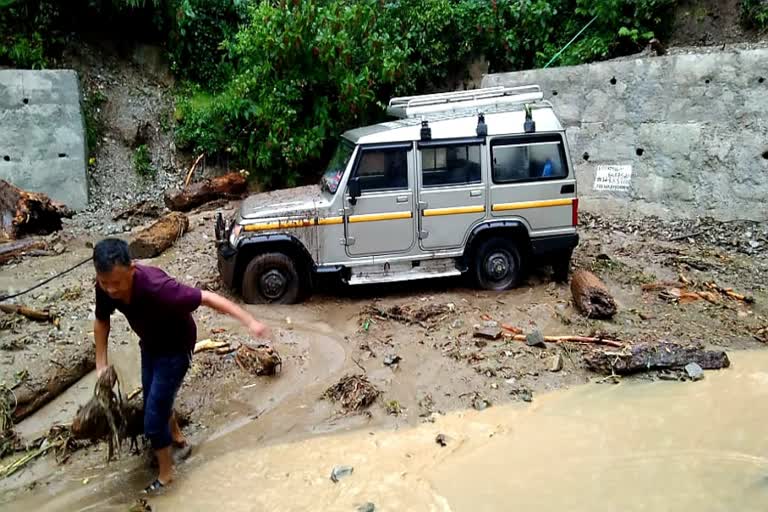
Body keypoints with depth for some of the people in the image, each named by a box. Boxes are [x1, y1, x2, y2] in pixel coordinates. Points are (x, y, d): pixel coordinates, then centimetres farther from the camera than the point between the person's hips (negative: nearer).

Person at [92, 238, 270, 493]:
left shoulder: (156, 287, -41)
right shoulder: (106, 287, -22)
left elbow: (207, 297, -36)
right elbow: (101, 321, -2)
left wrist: (249, 321, -39)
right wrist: (101, 364, -4)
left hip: (175, 348, -7)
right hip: (149, 345, 7)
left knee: (154, 415, -2)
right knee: (154, 400, 25)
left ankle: (165, 472, 23)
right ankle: (177, 438, 54)